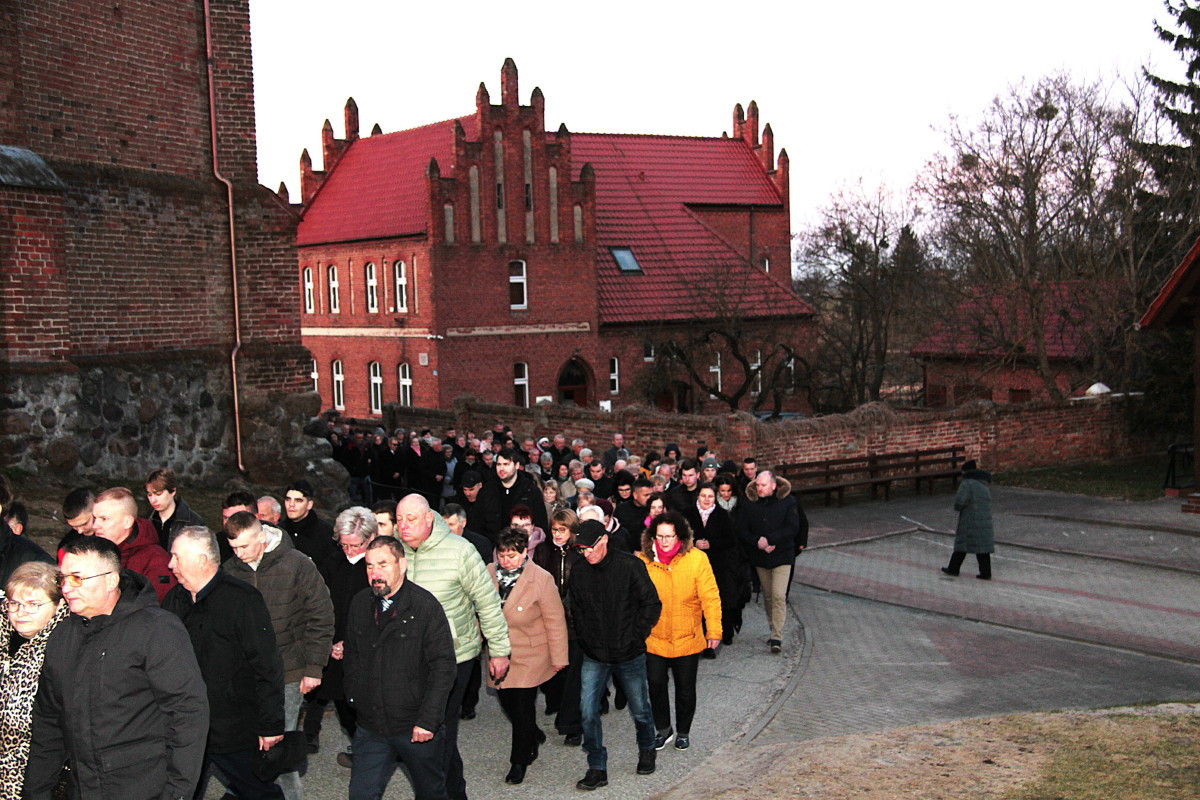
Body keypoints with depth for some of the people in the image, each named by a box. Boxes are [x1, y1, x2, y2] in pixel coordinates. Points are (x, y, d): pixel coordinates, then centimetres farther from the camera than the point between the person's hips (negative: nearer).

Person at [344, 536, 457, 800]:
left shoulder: (426, 606, -13)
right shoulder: (360, 604, 4)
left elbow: (443, 667, -14)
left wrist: (427, 721, -17)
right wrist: (354, 699, 8)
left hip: (417, 729, -4)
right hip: (371, 728, 4)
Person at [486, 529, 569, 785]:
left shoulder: (541, 579, -16)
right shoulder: (490, 573, -4)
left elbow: (555, 621, -9)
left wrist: (558, 657, -6)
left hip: (530, 655, -5)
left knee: (523, 704, -2)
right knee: (506, 700, 13)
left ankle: (520, 761, 17)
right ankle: (533, 735, 43)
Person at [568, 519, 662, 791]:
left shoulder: (630, 566, -11)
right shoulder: (578, 573, 0)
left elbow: (652, 604, -6)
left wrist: (636, 637, -9)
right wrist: (586, 641, 3)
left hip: (629, 655, -2)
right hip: (594, 656, 2)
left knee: (639, 709, 13)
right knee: (588, 711, -7)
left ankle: (647, 750, 41)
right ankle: (597, 769, 5)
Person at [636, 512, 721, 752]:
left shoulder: (697, 559, -10)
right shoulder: (643, 561, -7)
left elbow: (710, 597, -7)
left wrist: (714, 631, -9)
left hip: (687, 638, -1)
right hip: (653, 638, 1)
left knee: (685, 689, 12)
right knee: (656, 684, 5)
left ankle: (683, 732, 34)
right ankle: (663, 729, 28)